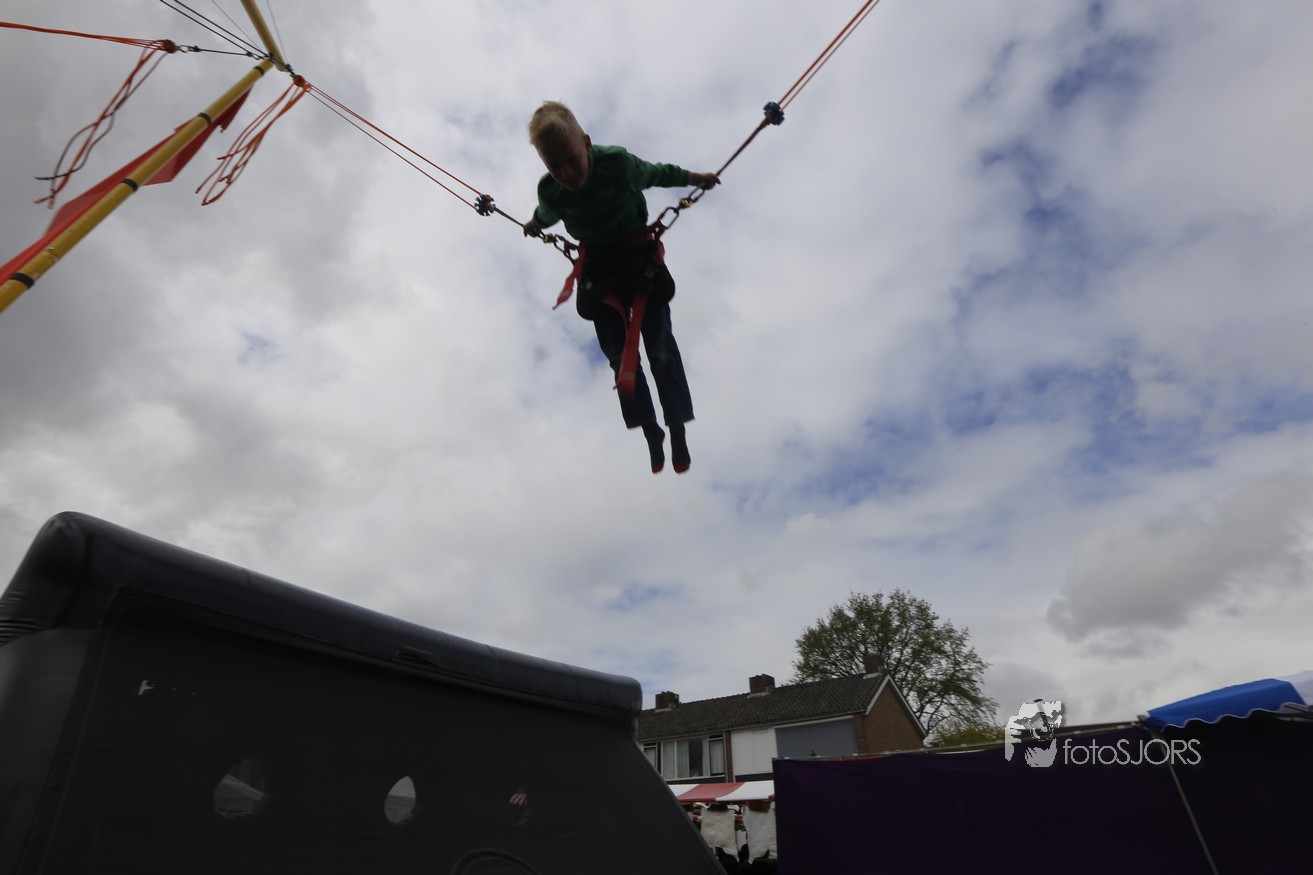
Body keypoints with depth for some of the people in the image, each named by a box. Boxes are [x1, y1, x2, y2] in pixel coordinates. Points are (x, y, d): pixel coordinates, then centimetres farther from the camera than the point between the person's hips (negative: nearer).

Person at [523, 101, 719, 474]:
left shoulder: (618, 163, -22)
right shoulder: (549, 192, -15)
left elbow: (655, 173, -1)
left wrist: (692, 177, 14)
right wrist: (534, 226, 32)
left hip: (640, 254, -2)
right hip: (598, 266, 2)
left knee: (661, 347, -6)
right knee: (618, 355, -2)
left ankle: (678, 432, 4)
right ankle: (651, 433, 8)